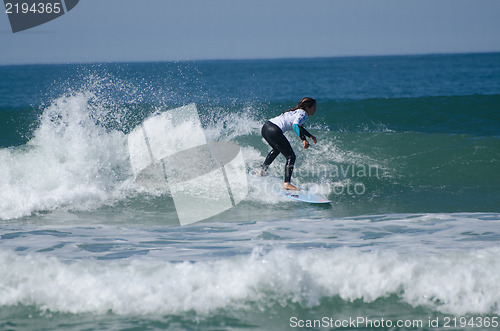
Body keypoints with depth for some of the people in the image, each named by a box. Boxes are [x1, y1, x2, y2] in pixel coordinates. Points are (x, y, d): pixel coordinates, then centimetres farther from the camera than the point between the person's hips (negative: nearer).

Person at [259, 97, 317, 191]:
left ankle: (262, 170, 47)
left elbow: (299, 127, 44)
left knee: (276, 149, 38)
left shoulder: (297, 111, 25)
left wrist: (310, 136, 54)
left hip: (266, 127, 10)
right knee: (291, 157, -8)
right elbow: (295, 125, -23)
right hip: (274, 131, -10)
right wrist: (304, 140, -31)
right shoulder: (303, 114, -3)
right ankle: (287, 183, -20)